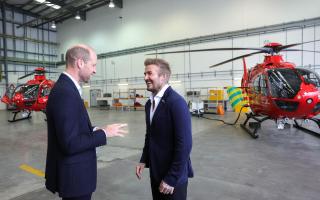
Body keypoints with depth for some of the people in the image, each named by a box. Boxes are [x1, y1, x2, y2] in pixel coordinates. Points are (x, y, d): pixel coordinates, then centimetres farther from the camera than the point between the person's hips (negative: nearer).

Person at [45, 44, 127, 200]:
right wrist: (104, 133, -19)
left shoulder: (66, 88, 6)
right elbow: (70, 144, -28)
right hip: (73, 175, -9)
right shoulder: (65, 93, -25)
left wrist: (94, 130, 1)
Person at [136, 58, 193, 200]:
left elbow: (184, 144, -22)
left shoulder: (176, 102, -21)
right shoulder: (150, 103, 6)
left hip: (173, 176, -7)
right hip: (155, 171, 7)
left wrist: (171, 178, -18)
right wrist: (144, 161, 6)